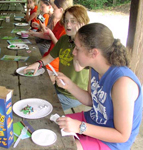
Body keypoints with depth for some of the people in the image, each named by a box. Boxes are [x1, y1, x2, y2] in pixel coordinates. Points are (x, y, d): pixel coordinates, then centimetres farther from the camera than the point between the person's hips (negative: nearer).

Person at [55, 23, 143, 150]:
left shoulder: (123, 83, -33)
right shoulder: (95, 69, -9)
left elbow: (122, 136, -25)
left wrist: (80, 127, -29)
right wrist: (69, 85, -9)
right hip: (91, 120, 7)